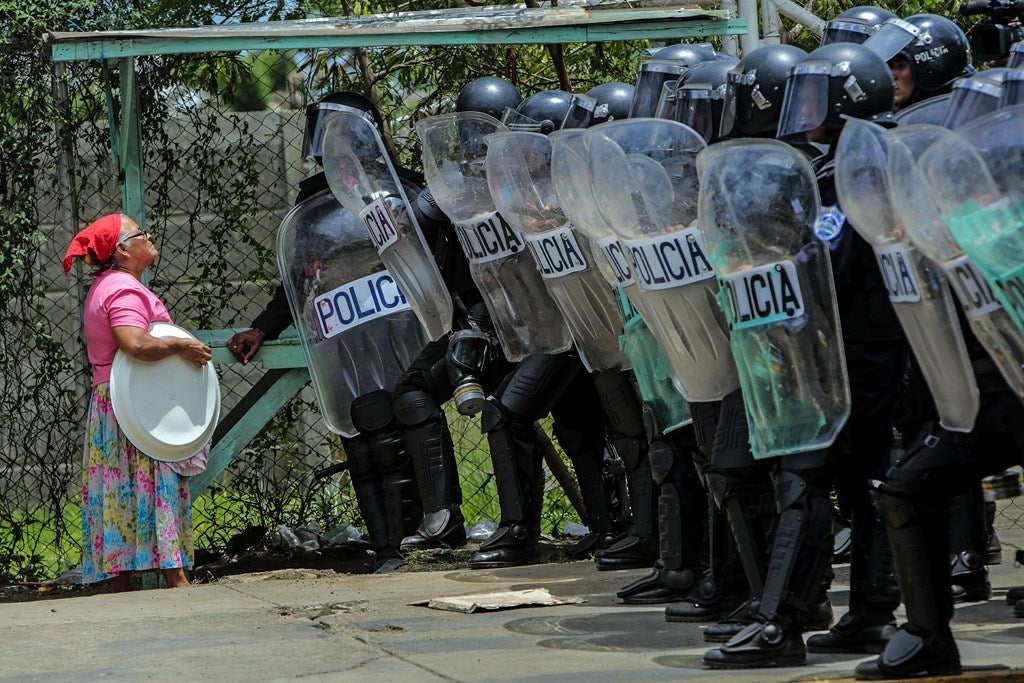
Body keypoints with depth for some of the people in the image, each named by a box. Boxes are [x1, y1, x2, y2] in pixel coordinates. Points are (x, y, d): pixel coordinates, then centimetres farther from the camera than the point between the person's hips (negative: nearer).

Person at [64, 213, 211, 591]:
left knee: (121, 490, 7)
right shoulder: (125, 290, -16)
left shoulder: (103, 287, 18)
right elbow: (135, 344, -31)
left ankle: (120, 584, 6)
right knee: (157, 488, -10)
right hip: (137, 408, -10)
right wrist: (181, 346, -18)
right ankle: (175, 578, -11)